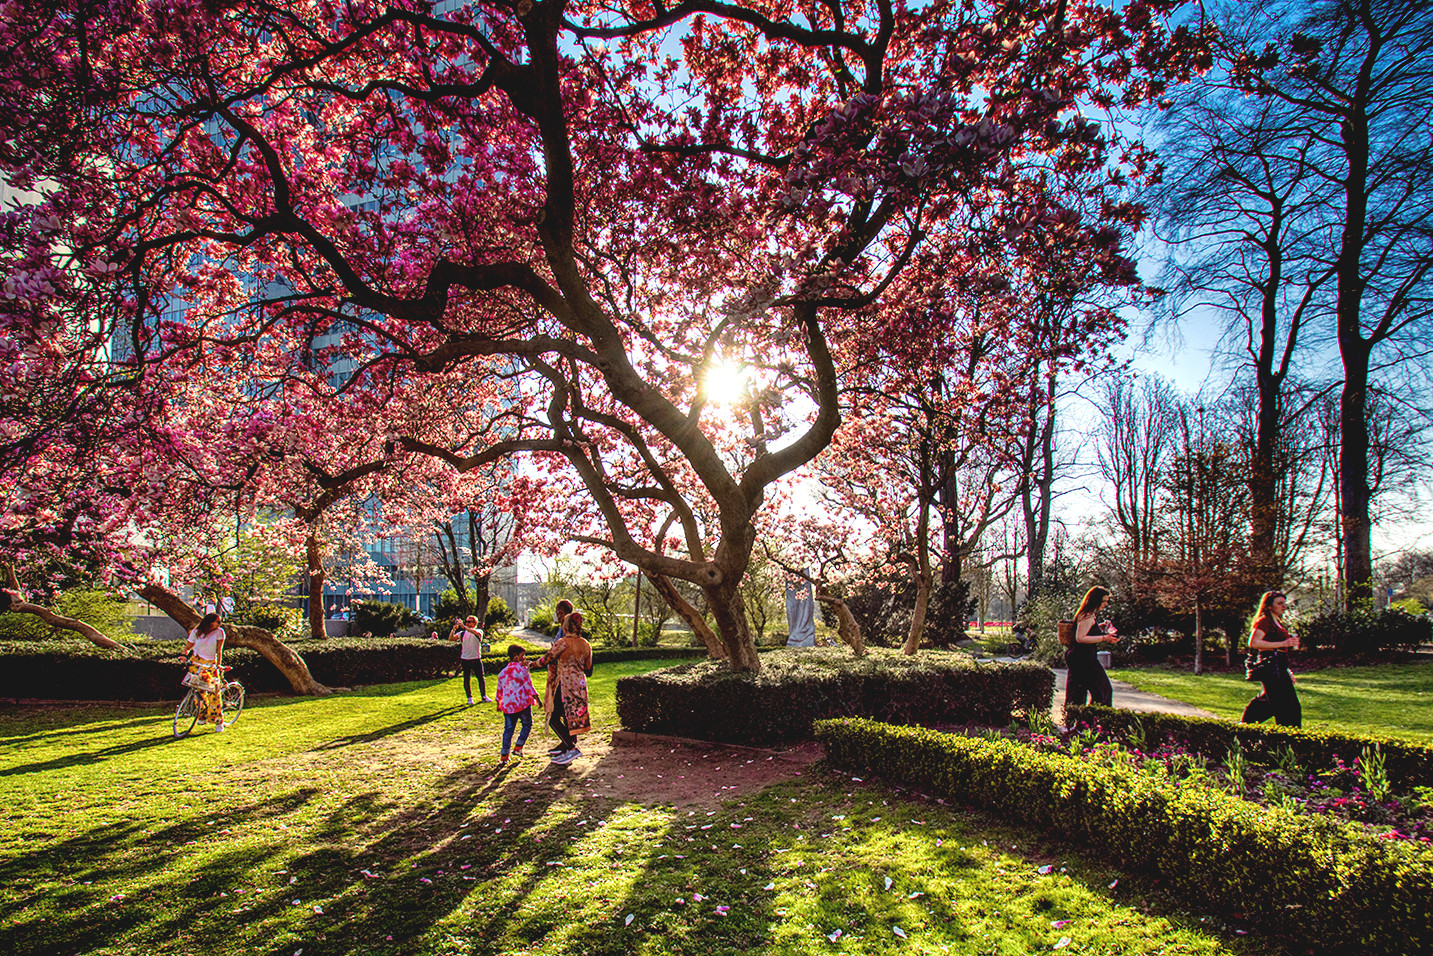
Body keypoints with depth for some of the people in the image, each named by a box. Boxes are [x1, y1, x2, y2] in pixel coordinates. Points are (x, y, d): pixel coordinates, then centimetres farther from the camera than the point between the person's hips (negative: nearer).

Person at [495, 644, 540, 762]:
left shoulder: (503, 672, 12)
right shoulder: (521, 669, -7)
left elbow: (499, 689, 19)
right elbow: (528, 686, -10)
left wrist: (498, 703, 30)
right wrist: (537, 698, -3)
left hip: (507, 705, 5)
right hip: (522, 704, -5)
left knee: (508, 729, 11)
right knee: (527, 724, 13)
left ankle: (504, 756, 10)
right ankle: (518, 748, 5)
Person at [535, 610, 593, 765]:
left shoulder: (562, 643, -14)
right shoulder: (586, 645, 7)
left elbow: (545, 660, -10)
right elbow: (588, 668, 14)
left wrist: (535, 663, 10)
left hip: (565, 685, -8)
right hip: (580, 686, 8)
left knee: (553, 719, -2)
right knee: (570, 717, 16)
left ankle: (572, 748, -9)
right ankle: (565, 747, 23)